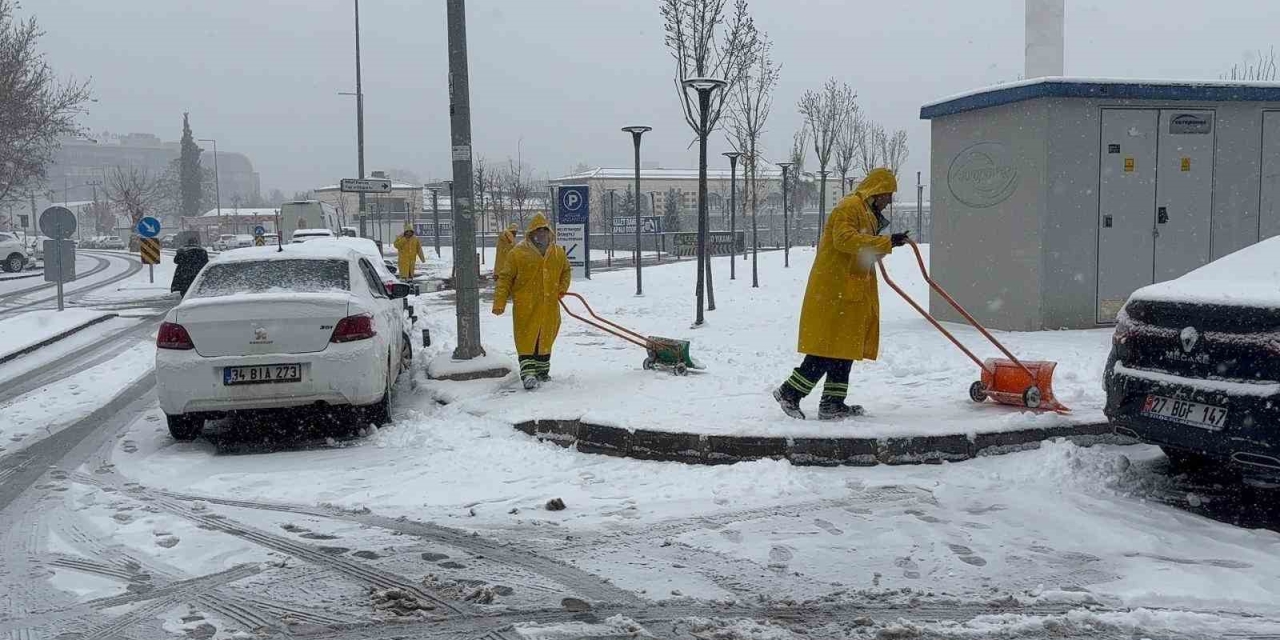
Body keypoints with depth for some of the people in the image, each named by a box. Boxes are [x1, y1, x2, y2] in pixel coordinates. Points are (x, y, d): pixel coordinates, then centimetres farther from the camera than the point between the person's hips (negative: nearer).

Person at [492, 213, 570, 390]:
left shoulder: (558, 252, 8)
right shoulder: (518, 253, -6)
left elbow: (566, 271, 27)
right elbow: (505, 278, -5)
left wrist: (561, 289, 11)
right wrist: (499, 302, -11)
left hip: (550, 305, 5)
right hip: (526, 306, -4)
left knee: (546, 338, 15)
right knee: (527, 339, -7)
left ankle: (542, 370, 30)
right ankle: (528, 373, -7)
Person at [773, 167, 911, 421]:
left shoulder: (867, 213, 24)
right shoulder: (849, 207, -11)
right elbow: (844, 239, -27)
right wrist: (886, 243, -28)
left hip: (850, 293, 11)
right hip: (834, 292, -11)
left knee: (844, 348, 10)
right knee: (829, 347, -10)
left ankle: (832, 404, 14)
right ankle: (789, 392, -2)